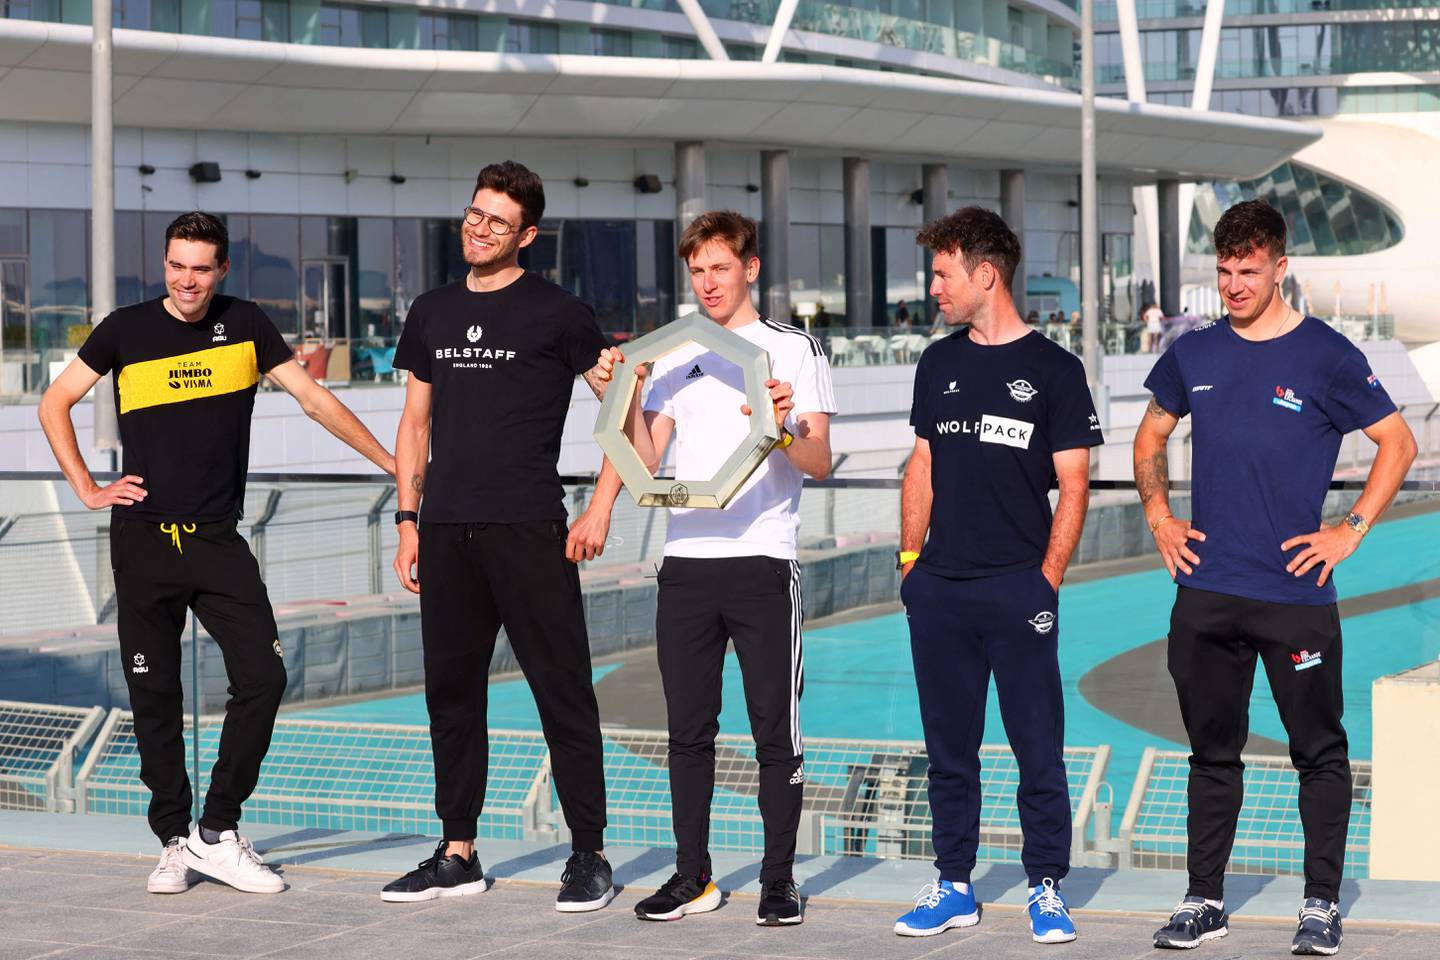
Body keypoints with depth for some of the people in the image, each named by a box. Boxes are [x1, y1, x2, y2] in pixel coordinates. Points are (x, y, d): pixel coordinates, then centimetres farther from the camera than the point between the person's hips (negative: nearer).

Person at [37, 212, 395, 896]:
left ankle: (218, 832, 0)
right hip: (143, 539, -1)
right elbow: (54, 404, 10)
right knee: (155, 696, 2)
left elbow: (313, 398, 8)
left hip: (218, 539, 1)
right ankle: (175, 842, 13)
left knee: (262, 678, -11)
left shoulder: (245, 326, 5)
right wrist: (87, 489, 2)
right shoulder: (127, 330, 2)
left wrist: (392, 461, 4)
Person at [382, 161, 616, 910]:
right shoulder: (432, 313, 14)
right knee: (452, 692, 9)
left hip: (528, 531, -5)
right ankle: (457, 856, 17)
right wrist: (408, 521, 11)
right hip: (447, 532, 5)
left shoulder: (556, 314, -1)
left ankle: (588, 856, 1)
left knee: (562, 691, -4)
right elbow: (417, 421, 17)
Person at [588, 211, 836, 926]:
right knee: (688, 729, 7)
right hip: (686, 564, 4)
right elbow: (646, 459, 9)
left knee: (776, 729, -2)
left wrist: (784, 428, -24)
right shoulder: (674, 355, 14)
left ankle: (778, 880, 4)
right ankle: (692, 876, 15)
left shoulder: (794, 349, 2)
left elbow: (820, 464, -4)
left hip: (764, 564, -4)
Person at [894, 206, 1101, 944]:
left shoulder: (1054, 370, -3)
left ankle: (1047, 889, 9)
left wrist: (1047, 577, -9)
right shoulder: (939, 364, 11)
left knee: (1038, 746, 0)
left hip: (1019, 591, -5)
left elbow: (1073, 485, -4)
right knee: (948, 746, 10)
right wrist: (911, 558, 8)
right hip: (939, 591, 5)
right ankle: (954, 888, 18)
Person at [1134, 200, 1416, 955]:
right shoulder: (1193, 355, 8)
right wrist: (1158, 514, 9)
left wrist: (1351, 529, -6)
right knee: (1212, 750, 11)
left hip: (1295, 594, -4)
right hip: (1205, 591, 4)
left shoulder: (1325, 355, -4)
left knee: (1319, 751, 2)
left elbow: (1398, 443, 1)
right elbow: (1151, 438, 23)